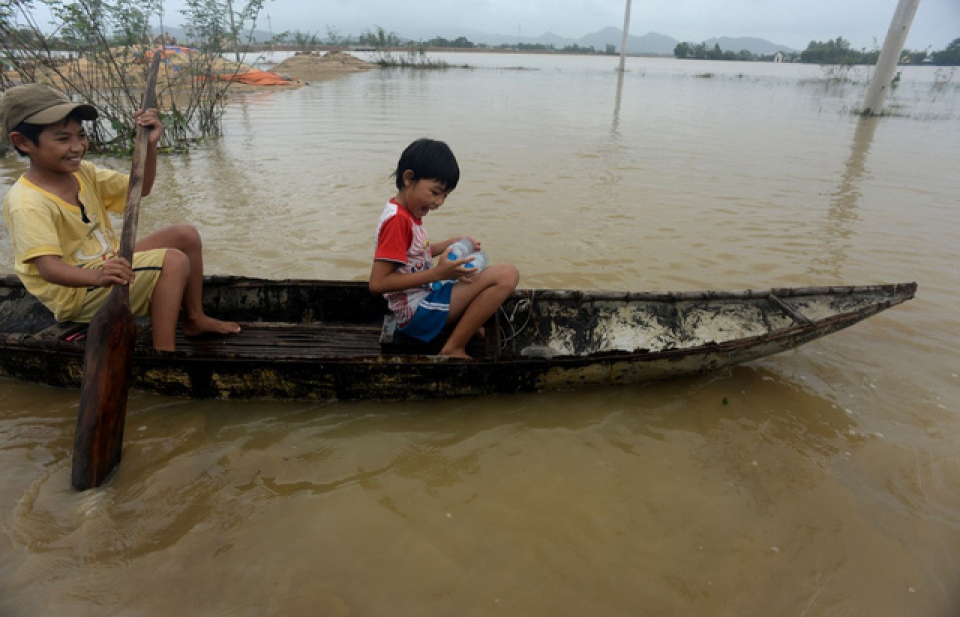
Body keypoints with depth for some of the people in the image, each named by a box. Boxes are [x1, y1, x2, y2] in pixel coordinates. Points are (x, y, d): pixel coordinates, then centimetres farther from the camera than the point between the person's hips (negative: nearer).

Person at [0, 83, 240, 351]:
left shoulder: (82, 171, 2)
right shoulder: (27, 203, -23)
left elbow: (140, 188, 5)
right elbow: (48, 267, -33)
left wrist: (149, 144, -11)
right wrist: (98, 276, -54)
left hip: (110, 262, 9)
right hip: (78, 291, -9)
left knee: (185, 234, 2)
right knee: (175, 261, -25)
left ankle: (195, 319, 10)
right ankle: (164, 352, -24)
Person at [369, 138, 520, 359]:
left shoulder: (409, 212, 10)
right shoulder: (397, 219, -19)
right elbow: (377, 282, -25)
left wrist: (450, 244, 5)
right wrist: (437, 273, -26)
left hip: (425, 295, 11)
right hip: (417, 313, -11)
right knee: (506, 274, -19)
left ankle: (468, 326, 5)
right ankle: (454, 349, -12)